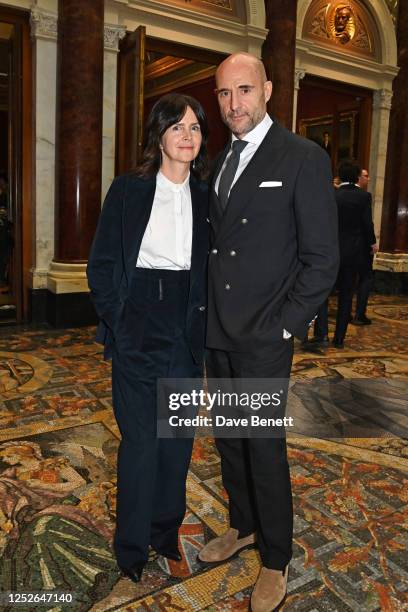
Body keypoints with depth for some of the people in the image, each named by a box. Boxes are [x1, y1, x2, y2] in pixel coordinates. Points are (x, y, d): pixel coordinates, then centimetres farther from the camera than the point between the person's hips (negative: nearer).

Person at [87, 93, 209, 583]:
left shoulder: (206, 197, 6)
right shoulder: (127, 190, -2)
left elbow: (209, 269, 9)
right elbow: (101, 264, -1)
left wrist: (202, 321, 0)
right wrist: (116, 320, -6)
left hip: (187, 332, 3)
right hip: (137, 332, -3)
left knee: (178, 436, 12)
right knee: (140, 440, 4)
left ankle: (165, 529, 34)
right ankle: (132, 545, 24)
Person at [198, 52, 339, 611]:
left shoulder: (303, 158, -7)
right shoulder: (220, 163, 13)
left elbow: (322, 260, -10)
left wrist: (283, 327, -13)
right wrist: (207, 315, 6)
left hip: (265, 337, -6)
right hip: (218, 334, 6)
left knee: (265, 448, 4)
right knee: (228, 439, 17)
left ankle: (275, 561, 27)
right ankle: (243, 526, 40)